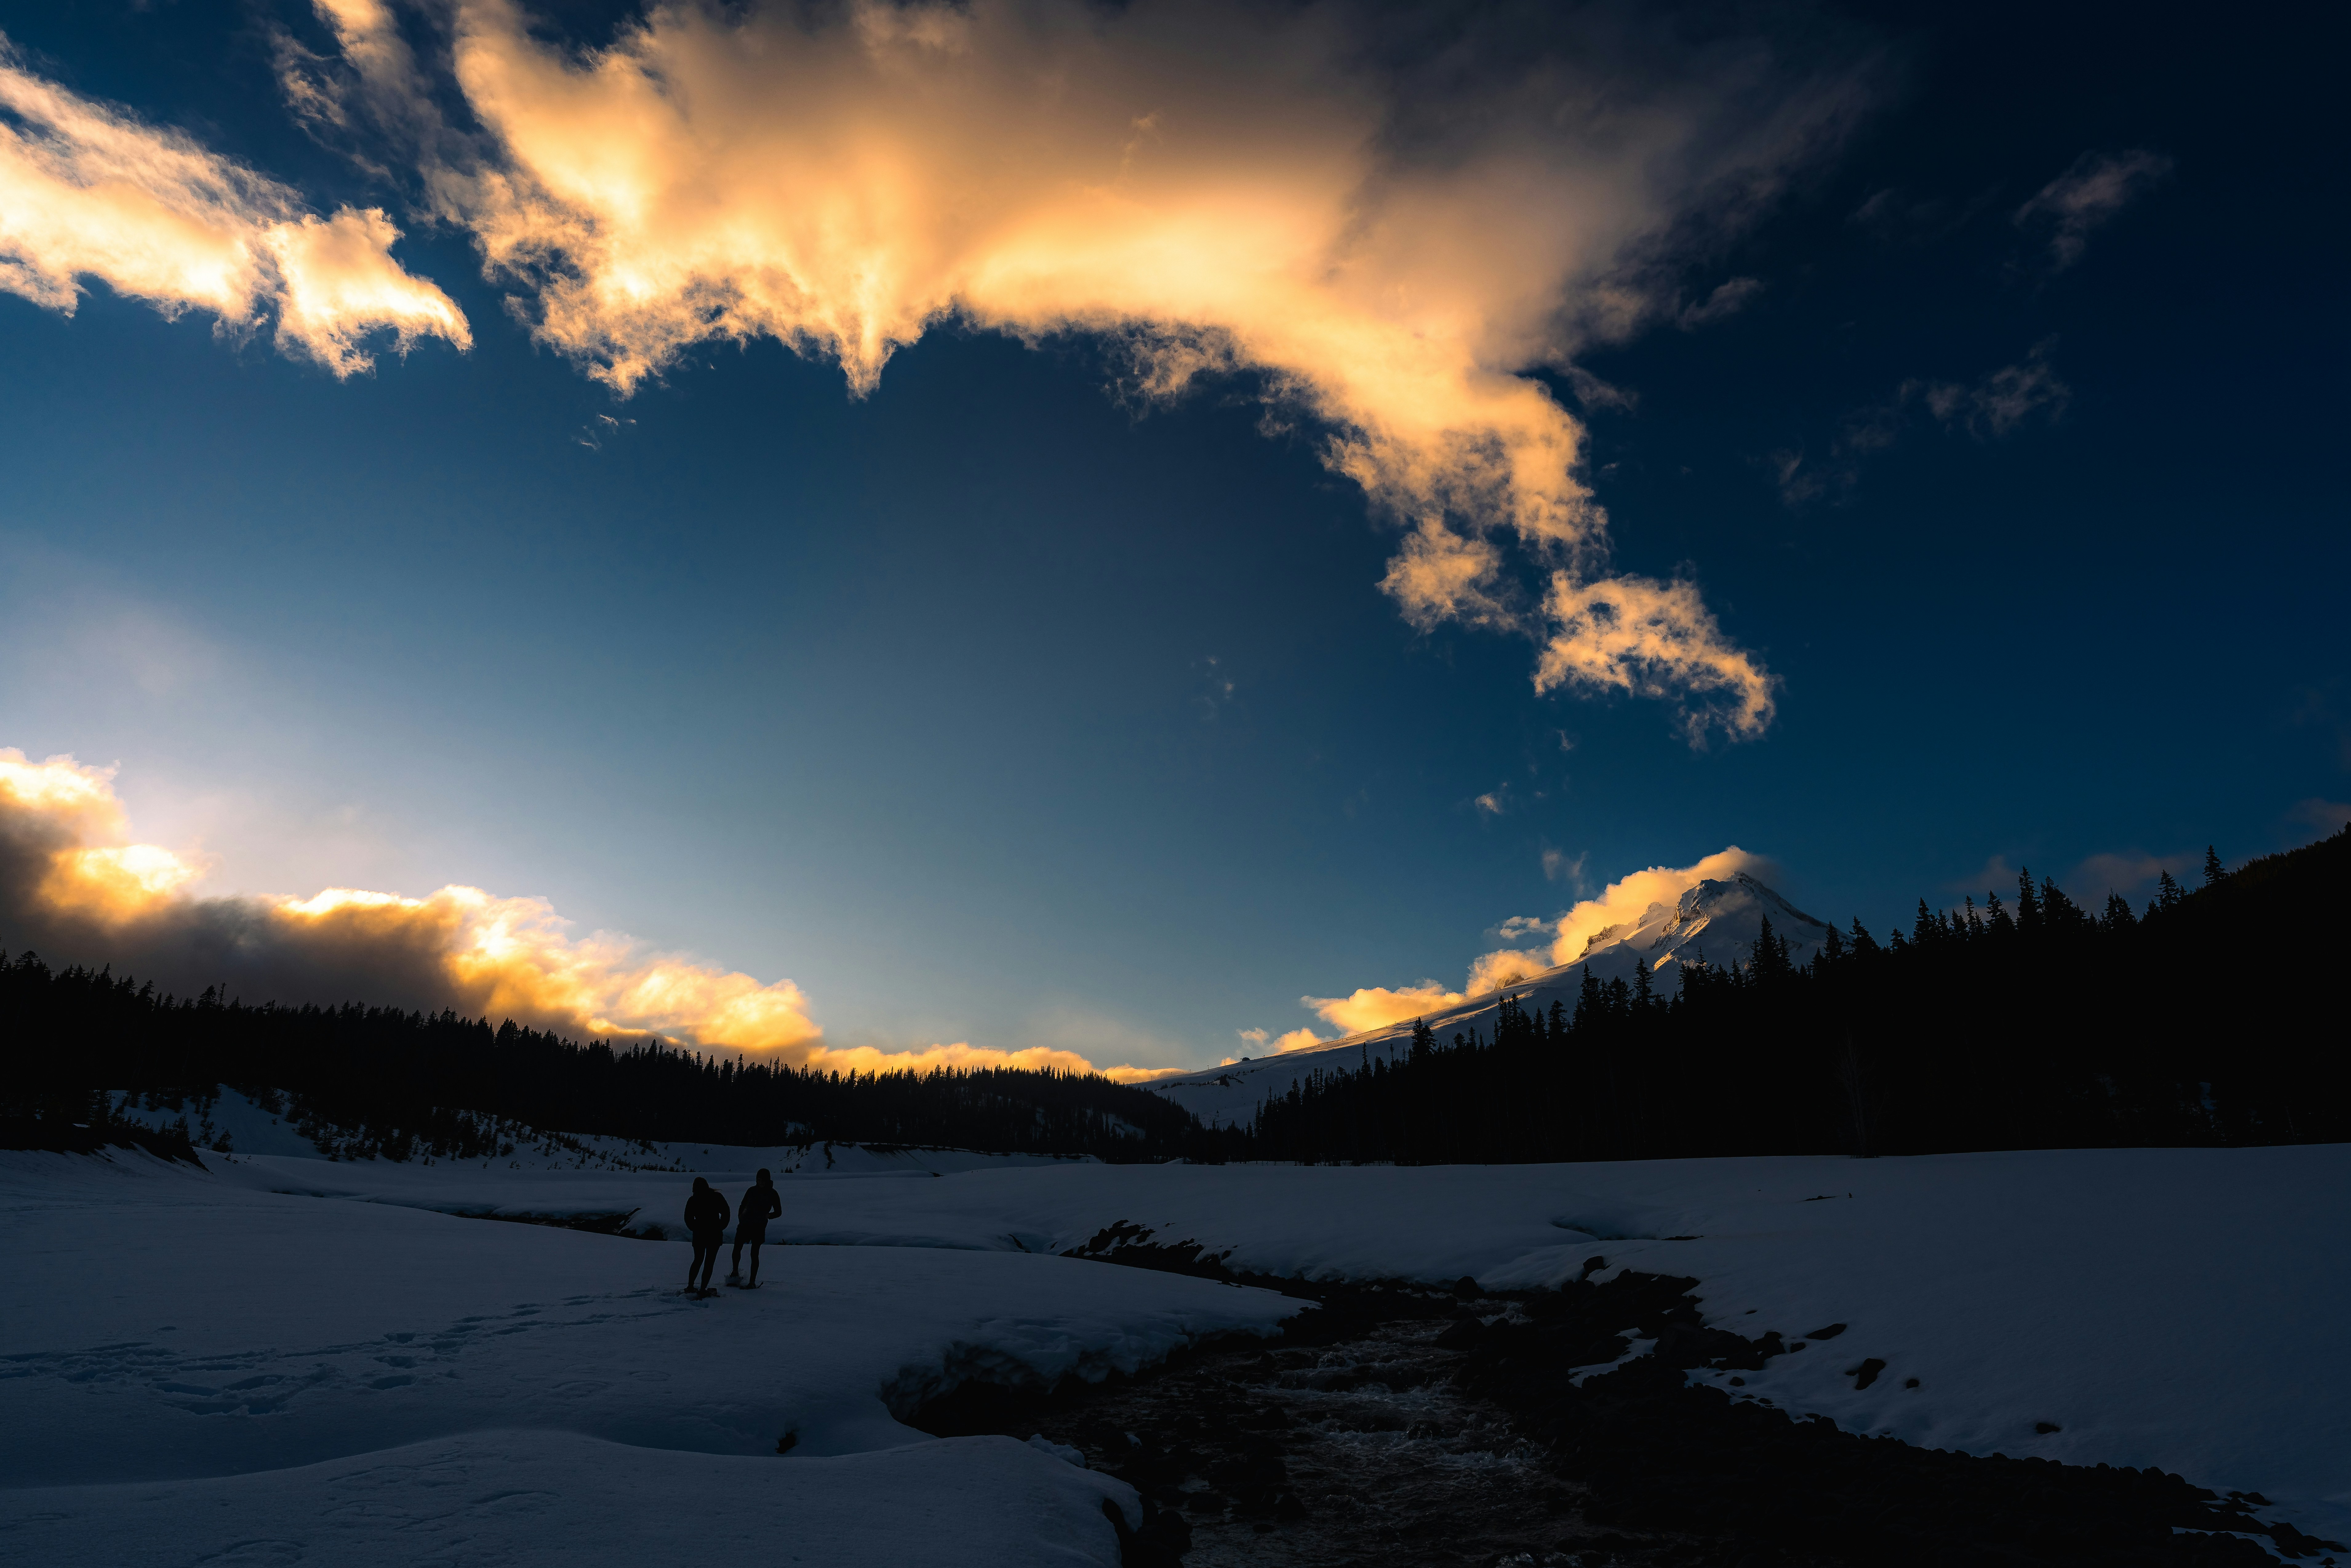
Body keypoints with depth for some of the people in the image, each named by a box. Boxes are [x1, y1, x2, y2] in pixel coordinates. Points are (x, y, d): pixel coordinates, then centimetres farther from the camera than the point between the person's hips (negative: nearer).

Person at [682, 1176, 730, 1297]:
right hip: (715, 1235, -2)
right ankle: (703, 1289, -3)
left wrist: (696, 1229, 10)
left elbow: (688, 1219, 1)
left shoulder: (693, 1200, 1)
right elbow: (726, 1213, -4)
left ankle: (690, 1286, 21)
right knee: (710, 1262, 2)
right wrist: (720, 1228, 5)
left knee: (698, 1260, 20)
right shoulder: (717, 1197, -3)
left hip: (699, 1235, 2)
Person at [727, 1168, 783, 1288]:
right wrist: (740, 1219, 1)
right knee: (737, 1249, 1)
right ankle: (735, 1272, 27)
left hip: (759, 1227, -3)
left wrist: (769, 1216, -16)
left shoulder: (772, 1194, 0)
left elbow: (779, 1212, 4)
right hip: (745, 1224, 3)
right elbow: (742, 1206, 17)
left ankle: (752, 1282, 2)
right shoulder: (752, 1190, 7)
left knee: (754, 1254, -4)